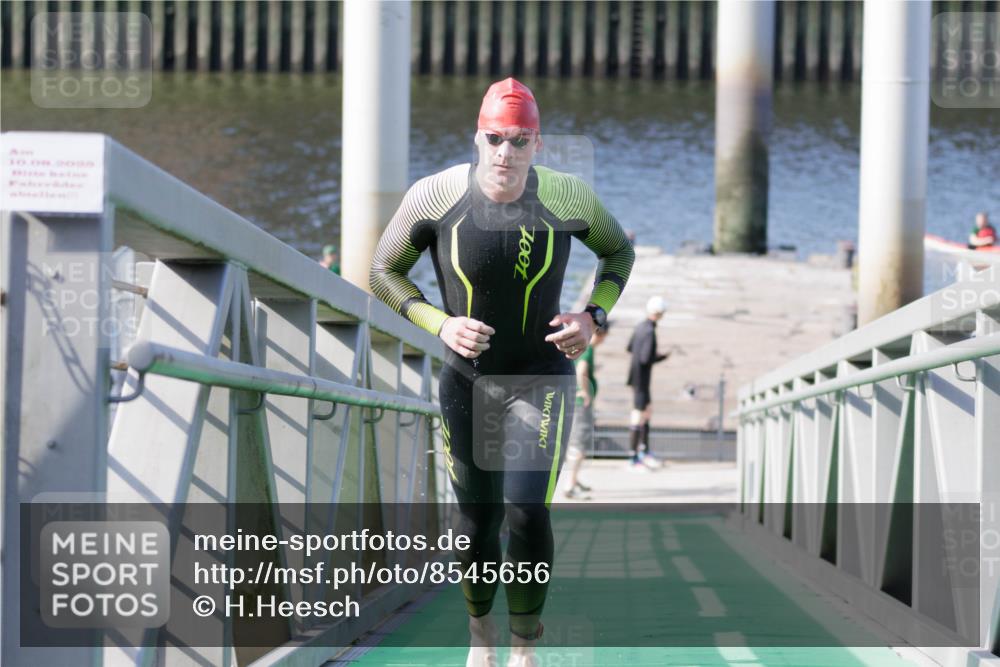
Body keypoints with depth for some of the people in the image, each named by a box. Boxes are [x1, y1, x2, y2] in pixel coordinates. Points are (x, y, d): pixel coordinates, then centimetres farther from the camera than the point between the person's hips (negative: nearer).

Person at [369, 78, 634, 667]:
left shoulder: (568, 198, -13)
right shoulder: (436, 196, -15)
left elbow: (619, 250, 8)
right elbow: (384, 271, 0)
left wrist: (594, 316, -7)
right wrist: (440, 324, -14)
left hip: (543, 379, -1)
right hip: (466, 380, 1)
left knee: (526, 510, -16)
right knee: (477, 521, 7)